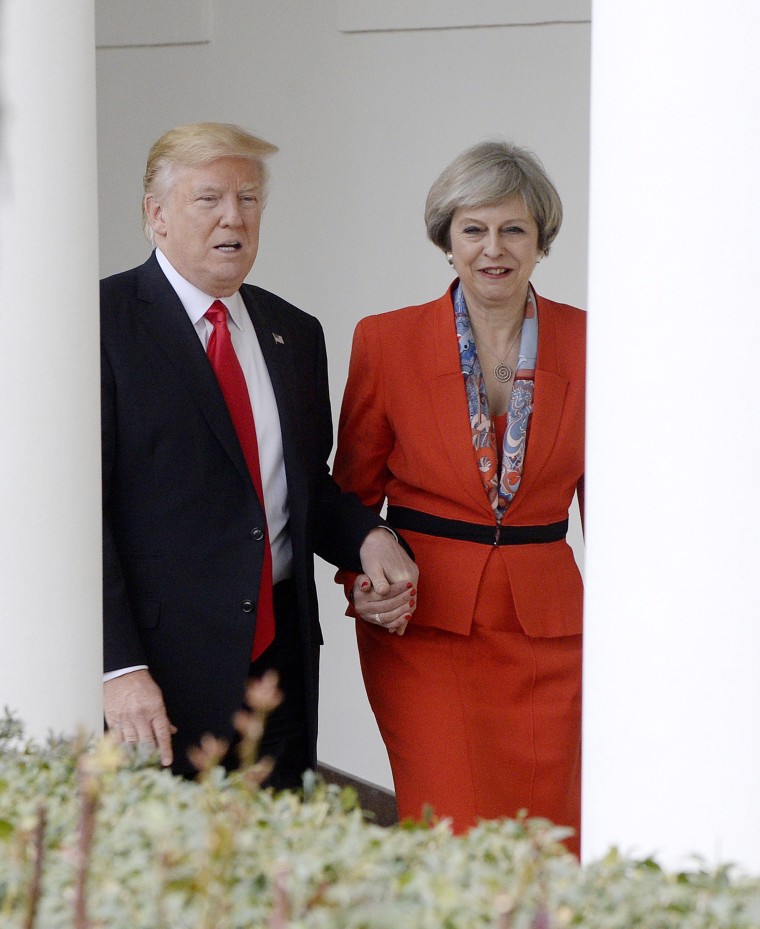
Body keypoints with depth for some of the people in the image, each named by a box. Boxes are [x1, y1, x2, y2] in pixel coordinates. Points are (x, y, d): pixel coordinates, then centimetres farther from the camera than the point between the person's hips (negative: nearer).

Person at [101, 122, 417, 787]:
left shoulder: (295, 334, 14)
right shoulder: (103, 322, -6)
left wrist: (365, 536, -1)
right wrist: (119, 668, -19)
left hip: (280, 653, 6)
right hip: (159, 665, -6)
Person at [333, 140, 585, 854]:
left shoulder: (583, 343, 3)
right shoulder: (386, 341, -1)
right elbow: (354, 488, 8)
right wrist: (361, 580, -8)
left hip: (544, 631, 2)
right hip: (422, 630, -2)